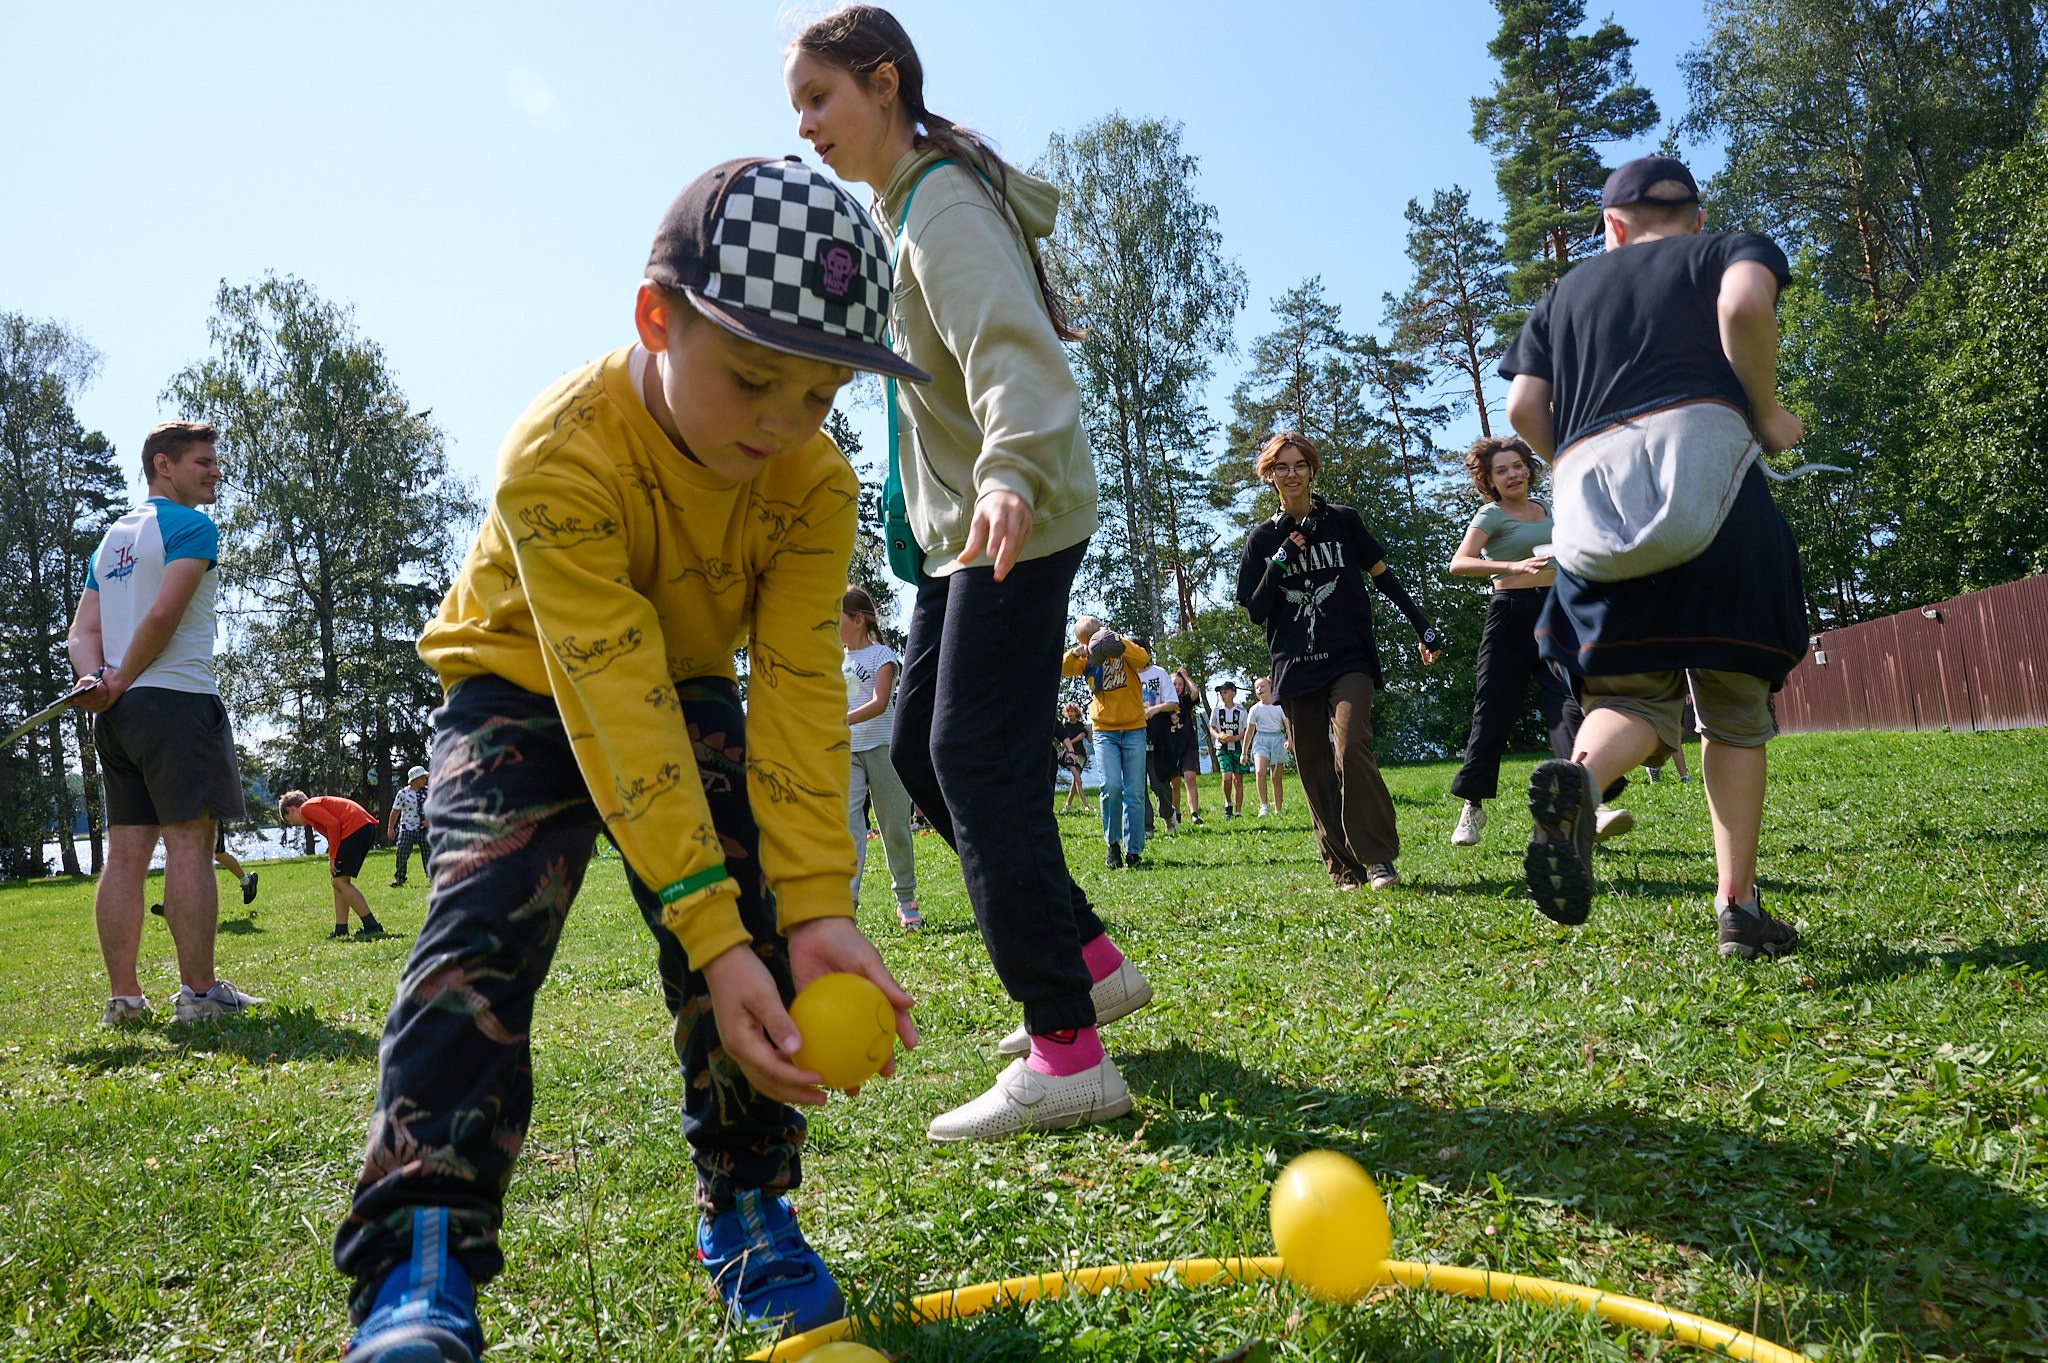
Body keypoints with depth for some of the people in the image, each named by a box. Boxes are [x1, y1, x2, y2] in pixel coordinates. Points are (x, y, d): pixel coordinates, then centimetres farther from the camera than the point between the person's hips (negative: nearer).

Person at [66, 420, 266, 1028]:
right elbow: (164, 615, -15)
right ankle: (198, 991, -9)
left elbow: (82, 632, 14)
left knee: (126, 853, 6)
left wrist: (97, 679, -2)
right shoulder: (192, 527, -4)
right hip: (177, 699, -8)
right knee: (190, 843, -8)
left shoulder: (110, 538, 22)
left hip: (118, 712, 8)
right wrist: (122, 682, -5)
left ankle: (123, 995, 7)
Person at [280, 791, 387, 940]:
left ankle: (372, 926, -11)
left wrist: (332, 857, -7)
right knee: (339, 881, 15)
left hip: (355, 828, -10)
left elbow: (333, 824, -12)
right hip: (368, 827, 10)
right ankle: (341, 929, 17)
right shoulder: (319, 803, 31)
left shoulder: (307, 808, 3)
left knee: (340, 882, -7)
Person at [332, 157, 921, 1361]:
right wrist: (712, 939, -42)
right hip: (527, 683, -3)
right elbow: (612, 708, -38)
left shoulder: (817, 482, -20)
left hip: (688, 683, 3)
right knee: (488, 916, -22)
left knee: (751, 909, -14)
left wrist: (815, 907, -35)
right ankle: (421, 1261, -18)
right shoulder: (561, 457, -34)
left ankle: (747, 1212, 0)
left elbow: (800, 689, -25)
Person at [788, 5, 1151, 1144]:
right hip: (960, 527, 10)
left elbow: (1009, 342, -30)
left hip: (1017, 524, -10)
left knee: (978, 759, -15)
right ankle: (1088, 957, 20)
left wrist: (1011, 468, -48)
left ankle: (1066, 1054, -10)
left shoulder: (946, 202, -12)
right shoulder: (907, 206, 19)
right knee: (921, 747, 11)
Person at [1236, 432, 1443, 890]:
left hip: (1349, 659, -2)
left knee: (1351, 749, -22)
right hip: (1295, 667, 3)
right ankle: (1345, 868, 10)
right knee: (1314, 768, 2)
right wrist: (1280, 560, -12)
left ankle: (1379, 858, -13)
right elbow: (1256, 611, 2)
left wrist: (1423, 627, 7)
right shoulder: (1263, 538, 7)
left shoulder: (1341, 521, 5)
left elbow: (1382, 574, 11)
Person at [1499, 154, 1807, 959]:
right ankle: (1738, 908, 0)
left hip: (1589, 498, 3)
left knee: (1635, 697, 3)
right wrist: (1767, 416, 4)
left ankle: (1580, 774, -33)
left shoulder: (1566, 291, 27)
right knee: (1733, 706, 5)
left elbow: (1523, 409, 13)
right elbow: (1746, 302, -7)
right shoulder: (1732, 250, 19)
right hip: (1701, 459, -2)